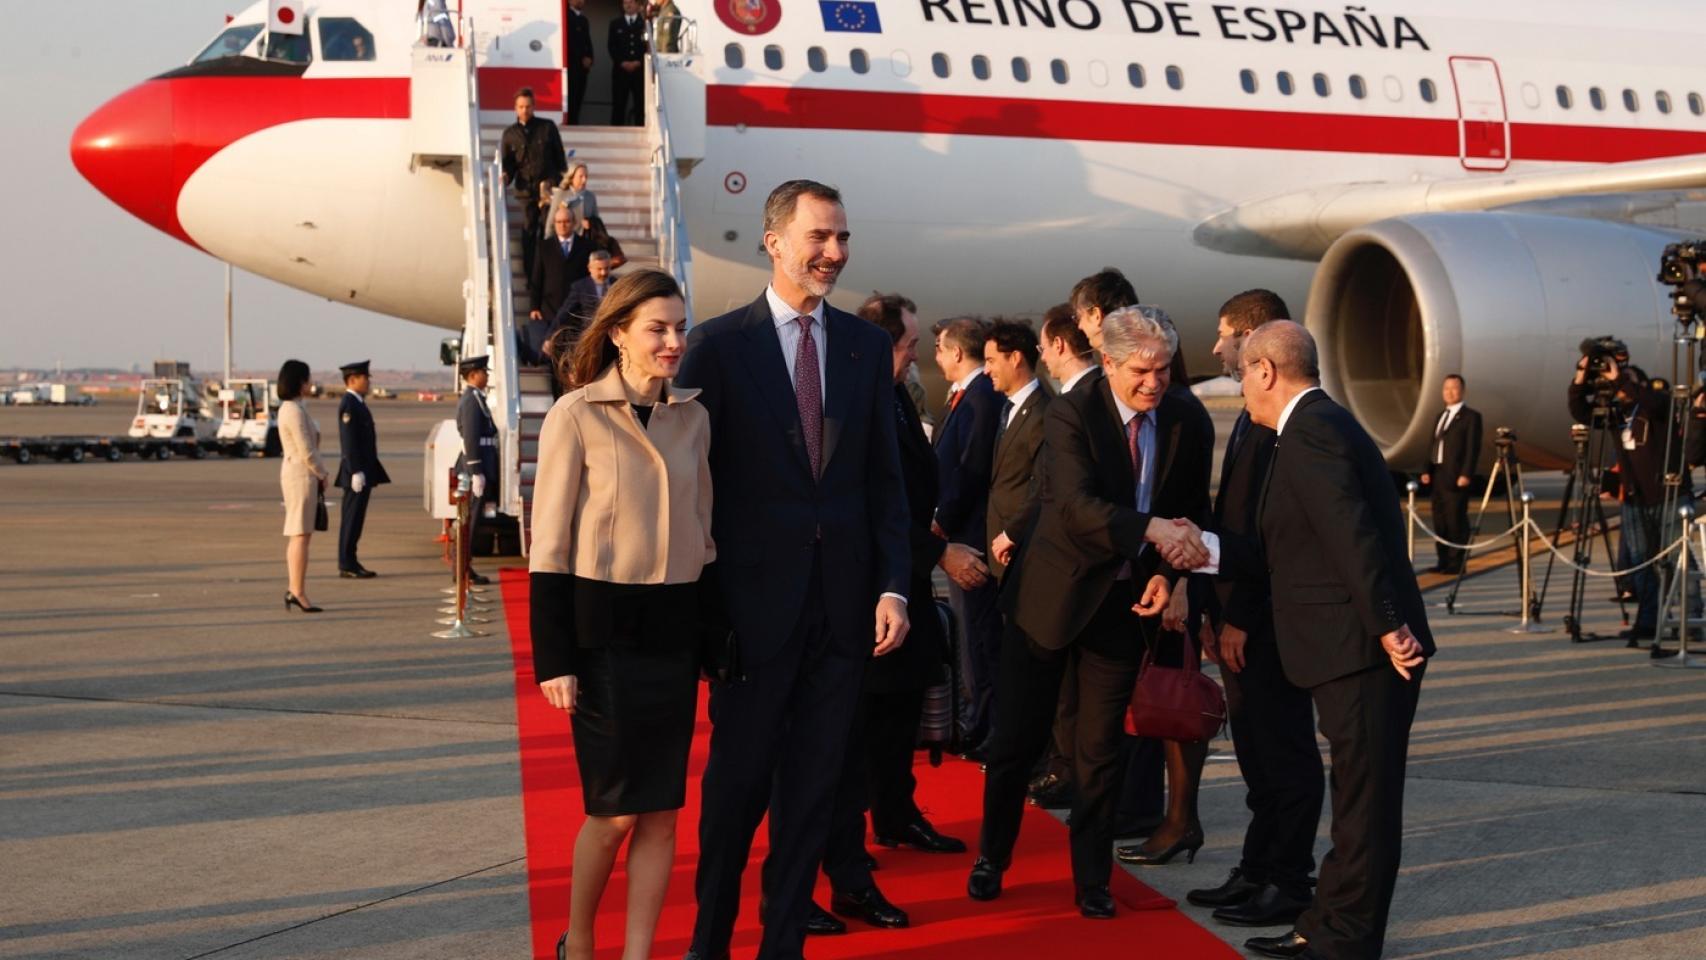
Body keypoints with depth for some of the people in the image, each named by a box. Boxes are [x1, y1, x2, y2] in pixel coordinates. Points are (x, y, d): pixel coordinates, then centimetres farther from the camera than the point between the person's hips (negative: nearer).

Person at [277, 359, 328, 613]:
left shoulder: (290, 408, 15)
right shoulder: (295, 411, -17)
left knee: (298, 535, 12)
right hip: (302, 473, -10)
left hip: (297, 473, 10)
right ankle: (298, 591, -7)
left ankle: (294, 589, 16)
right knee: (301, 535, -8)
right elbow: (306, 451, -19)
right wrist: (322, 474, -6)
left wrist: (318, 474, 12)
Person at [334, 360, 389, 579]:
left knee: (354, 518, 11)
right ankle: (347, 565, -5)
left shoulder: (358, 403, 17)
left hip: (363, 469, 10)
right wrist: (356, 472, -23)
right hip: (357, 471, -10)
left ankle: (349, 563, 14)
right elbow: (349, 441, -20)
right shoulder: (349, 404, -14)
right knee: (352, 518, -7)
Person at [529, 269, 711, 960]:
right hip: (603, 631, -5)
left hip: (675, 631, 5)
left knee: (662, 811, 4)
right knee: (617, 810, -1)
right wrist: (554, 659, -12)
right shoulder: (576, 415, -7)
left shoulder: (692, 417, 8)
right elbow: (549, 546, -7)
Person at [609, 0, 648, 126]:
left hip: (640, 69, -1)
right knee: (618, 104, -2)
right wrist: (622, 62, -8)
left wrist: (638, 62, -10)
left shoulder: (646, 23, 8)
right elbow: (611, 46, 6)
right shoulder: (615, 24, 13)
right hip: (620, 70, 1)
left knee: (641, 105, -3)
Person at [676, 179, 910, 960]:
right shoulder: (718, 344, -4)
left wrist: (893, 585, 0)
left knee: (813, 785, 9)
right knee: (738, 781, 6)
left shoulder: (866, 344, 7)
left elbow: (885, 477, 8)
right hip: (754, 598, -3)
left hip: (843, 602, 3)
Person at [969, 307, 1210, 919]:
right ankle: (991, 859, 26)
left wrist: (1166, 572, -7)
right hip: (1053, 593, -3)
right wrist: (1152, 529, -42)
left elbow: (1191, 513, 10)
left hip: (1126, 602, 3)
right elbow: (1077, 505, -28)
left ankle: (1092, 880, 19)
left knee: (1101, 748, 7)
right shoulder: (1071, 415, -15)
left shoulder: (1186, 429, -1)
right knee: (1019, 737, 6)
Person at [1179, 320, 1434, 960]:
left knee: (1364, 801, -2)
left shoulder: (1311, 431, -14)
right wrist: (1209, 549, 11)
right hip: (1353, 650, 11)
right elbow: (1290, 554, 18)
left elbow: (1352, 535, -24)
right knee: (1357, 796, 16)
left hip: (1364, 650, -11)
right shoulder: (1319, 424, 19)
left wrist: (1387, 626, -26)